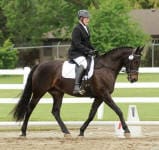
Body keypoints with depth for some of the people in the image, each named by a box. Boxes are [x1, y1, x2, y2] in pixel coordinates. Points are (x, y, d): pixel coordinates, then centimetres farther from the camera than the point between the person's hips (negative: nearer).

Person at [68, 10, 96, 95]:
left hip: (84, 53, 10)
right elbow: (77, 44, -20)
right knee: (83, 64, -34)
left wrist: (93, 50, 8)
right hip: (76, 53, -10)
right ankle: (76, 87, -43)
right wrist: (88, 51, -24)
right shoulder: (77, 29, -13)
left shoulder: (86, 29, 17)